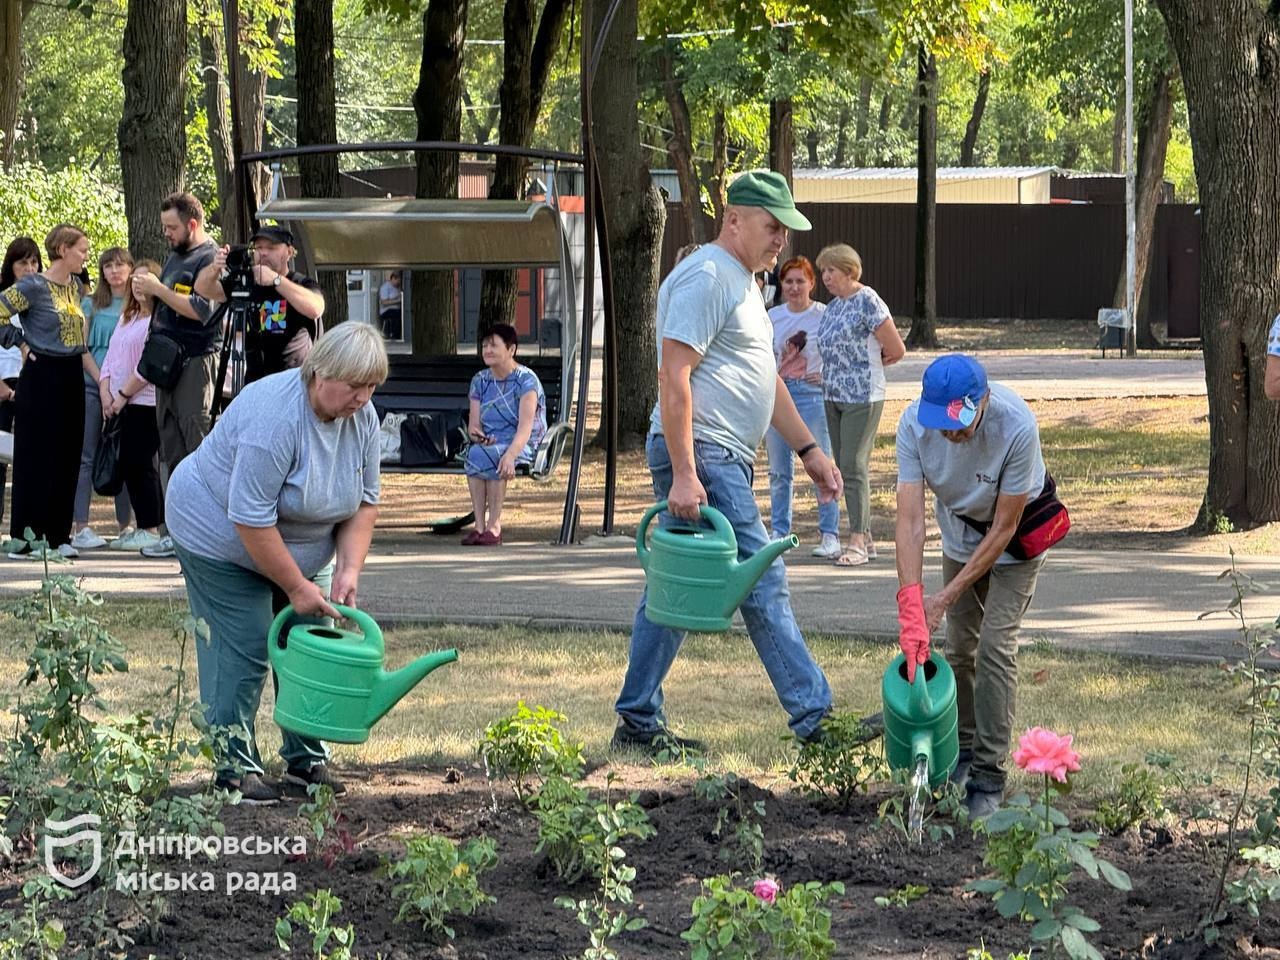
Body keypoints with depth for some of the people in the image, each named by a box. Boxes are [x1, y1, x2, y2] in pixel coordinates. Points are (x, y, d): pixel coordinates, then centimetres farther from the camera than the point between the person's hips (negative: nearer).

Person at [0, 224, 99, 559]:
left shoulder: (75, 286, 12)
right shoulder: (34, 287, -11)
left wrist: (102, 380, 13)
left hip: (71, 377, 7)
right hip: (42, 377, -7)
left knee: (66, 458, 7)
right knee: (36, 456, -4)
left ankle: (58, 535, 13)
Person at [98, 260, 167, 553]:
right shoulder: (126, 319, 20)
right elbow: (110, 358, 18)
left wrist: (123, 394, -13)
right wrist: (105, 392, 3)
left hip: (145, 403, -8)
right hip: (119, 405, 8)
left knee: (140, 464, -8)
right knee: (127, 465, 8)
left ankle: (150, 529, -4)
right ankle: (142, 527, 14)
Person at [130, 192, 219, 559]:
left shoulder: (209, 259, -8)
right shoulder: (174, 257, 20)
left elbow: (201, 310, -18)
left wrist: (158, 289, -15)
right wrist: (146, 292, 7)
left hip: (197, 362, -9)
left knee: (198, 449, -12)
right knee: (173, 453, 9)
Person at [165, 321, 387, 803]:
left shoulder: (362, 417, -9)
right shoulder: (275, 415, -33)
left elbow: (364, 502, -1)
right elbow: (251, 516, -32)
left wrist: (348, 569, -14)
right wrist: (297, 587, -27)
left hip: (298, 546, 8)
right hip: (222, 535, -8)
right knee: (242, 651, -11)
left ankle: (306, 759, 10)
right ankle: (234, 768, -6)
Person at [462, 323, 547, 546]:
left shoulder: (526, 380, -8)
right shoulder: (480, 381, 12)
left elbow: (526, 426, -20)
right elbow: (474, 423, 7)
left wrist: (511, 454, -37)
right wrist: (477, 435, -19)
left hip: (523, 446, -5)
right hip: (490, 443, 5)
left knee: (485, 456, -36)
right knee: (474, 453, -32)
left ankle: (494, 526, -28)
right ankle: (479, 526, -32)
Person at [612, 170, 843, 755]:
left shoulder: (741, 282, 21)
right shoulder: (706, 277, -13)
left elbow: (766, 381, 29)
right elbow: (673, 376, -19)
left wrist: (808, 450, 25)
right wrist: (683, 475, -24)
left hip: (723, 459, 11)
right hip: (702, 455, -11)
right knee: (763, 586, -11)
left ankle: (638, 723, 14)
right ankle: (814, 717, -11)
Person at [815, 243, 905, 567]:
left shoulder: (868, 302, -10)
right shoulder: (833, 307, 13)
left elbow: (896, 351, -9)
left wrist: (867, 366, 5)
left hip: (862, 397, -9)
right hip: (834, 396, 9)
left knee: (854, 465, -10)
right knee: (844, 466, 9)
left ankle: (857, 543, -9)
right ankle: (866, 538, 15)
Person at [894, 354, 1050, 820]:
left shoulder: (1016, 426, -38)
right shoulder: (914, 423, -28)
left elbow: (1004, 528, -28)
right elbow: (910, 520, -30)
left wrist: (946, 598, -26)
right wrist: (912, 610, -38)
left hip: (1016, 541, -4)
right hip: (960, 538, 4)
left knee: (995, 646, -13)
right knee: (959, 647, 6)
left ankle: (988, 777, -9)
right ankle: (961, 750, 26)